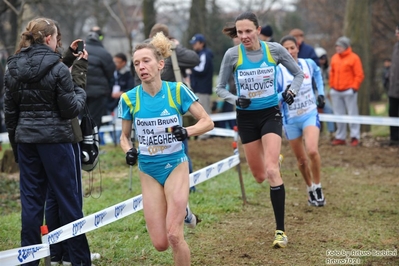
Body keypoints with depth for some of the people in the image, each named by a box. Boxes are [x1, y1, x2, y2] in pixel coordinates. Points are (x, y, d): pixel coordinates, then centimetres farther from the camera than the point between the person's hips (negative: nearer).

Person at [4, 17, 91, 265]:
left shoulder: (14, 68, 6)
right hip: (55, 139, -5)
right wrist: (81, 94, 11)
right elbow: (70, 109, -8)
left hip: (26, 139, 5)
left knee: (31, 199, 8)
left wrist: (15, 141, 18)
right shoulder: (57, 68, -11)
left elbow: (10, 111, 10)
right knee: (69, 198, 3)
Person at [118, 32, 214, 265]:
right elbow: (125, 136, 8)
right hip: (149, 172, 2)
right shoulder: (129, 99, -5)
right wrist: (129, 150, -14)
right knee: (160, 243, 0)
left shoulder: (177, 91, -10)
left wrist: (187, 132, -25)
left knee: (174, 235, -15)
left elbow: (207, 122, -5)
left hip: (175, 167, -2)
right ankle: (180, 213, 34)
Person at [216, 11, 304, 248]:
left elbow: (299, 73, 5)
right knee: (259, 176, 10)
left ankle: (281, 230, -13)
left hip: (270, 113, -2)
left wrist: (292, 91, -14)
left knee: (271, 170, -18)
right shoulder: (232, 55, -11)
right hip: (247, 117, 2)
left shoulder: (275, 50, -10)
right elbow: (220, 88, 0)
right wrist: (235, 99, -19)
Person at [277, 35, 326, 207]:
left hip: (310, 115, 0)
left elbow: (317, 73, 22)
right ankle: (311, 190, 31)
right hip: (291, 120, 0)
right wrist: (285, 94, -28)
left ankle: (317, 187, -4)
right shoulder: (278, 71, -11)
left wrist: (321, 93, 17)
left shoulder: (308, 64, -3)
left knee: (312, 151, -23)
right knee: (301, 160, 9)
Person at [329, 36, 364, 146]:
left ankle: (355, 137, 1)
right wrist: (332, 86, 11)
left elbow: (359, 75, -7)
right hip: (336, 92, 6)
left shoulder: (354, 58, -5)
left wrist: (354, 87, -12)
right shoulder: (334, 58, 11)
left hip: (349, 91, -6)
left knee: (352, 114, -3)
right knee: (339, 115, 8)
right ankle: (340, 137, 13)